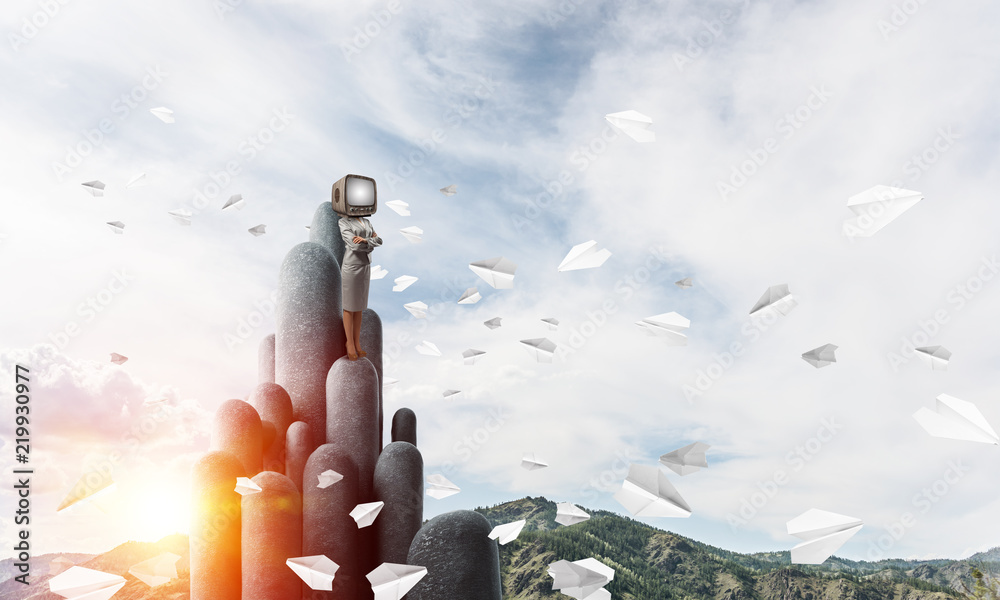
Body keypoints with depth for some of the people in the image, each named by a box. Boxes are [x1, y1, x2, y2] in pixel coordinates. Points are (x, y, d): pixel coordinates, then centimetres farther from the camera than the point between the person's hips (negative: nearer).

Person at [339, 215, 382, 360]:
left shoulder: (367, 222, 13)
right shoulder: (343, 222, -9)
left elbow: (379, 241, 2)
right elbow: (354, 245, -20)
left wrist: (365, 240, -18)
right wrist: (371, 242, -4)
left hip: (365, 268, 7)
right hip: (351, 268, -7)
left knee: (359, 307, 13)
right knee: (349, 308, 3)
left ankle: (357, 344, 21)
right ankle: (350, 346, 12)